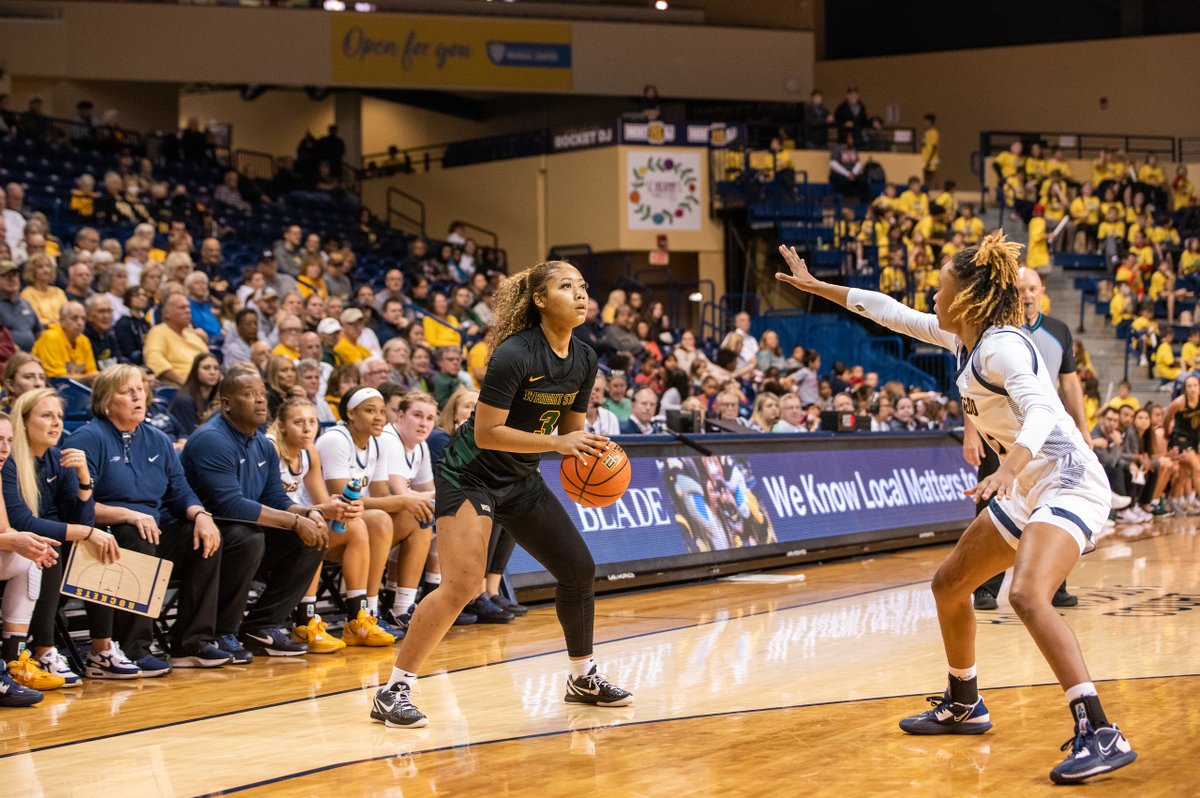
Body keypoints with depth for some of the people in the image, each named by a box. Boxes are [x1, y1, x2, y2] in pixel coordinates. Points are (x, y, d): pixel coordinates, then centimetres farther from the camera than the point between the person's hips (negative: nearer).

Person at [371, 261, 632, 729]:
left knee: (578, 569, 9)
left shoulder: (583, 360, 1)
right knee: (462, 584, -20)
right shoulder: (515, 354, -23)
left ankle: (583, 679, 28)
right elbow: (486, 432, -24)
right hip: (471, 475, -8)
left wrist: (585, 451, -9)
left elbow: (570, 428, 13)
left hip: (521, 480, 8)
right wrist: (557, 443, -27)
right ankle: (394, 691, -12)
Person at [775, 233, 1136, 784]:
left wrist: (1007, 469, -52)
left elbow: (1041, 411, -35)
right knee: (949, 585, 19)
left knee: (1028, 597, -31)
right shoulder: (962, 338, 8)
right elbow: (892, 313, 21)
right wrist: (816, 286, 26)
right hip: (1026, 491, 11)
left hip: (1067, 484, -11)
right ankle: (963, 706, 38)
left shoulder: (1001, 345, -19)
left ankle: (1100, 734, -34)